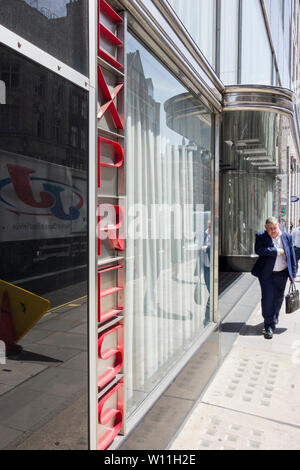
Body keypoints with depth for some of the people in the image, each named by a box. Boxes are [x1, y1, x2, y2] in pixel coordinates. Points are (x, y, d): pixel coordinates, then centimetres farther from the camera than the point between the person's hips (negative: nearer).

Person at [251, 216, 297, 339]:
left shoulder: (287, 237, 3)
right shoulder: (261, 236, -5)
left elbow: (292, 256, 8)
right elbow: (258, 250, -23)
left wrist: (293, 273, 6)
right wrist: (277, 251, -19)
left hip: (282, 274, 3)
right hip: (267, 274, -3)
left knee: (278, 298, 15)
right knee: (268, 299, -5)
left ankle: (274, 318, 40)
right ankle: (269, 326, 2)